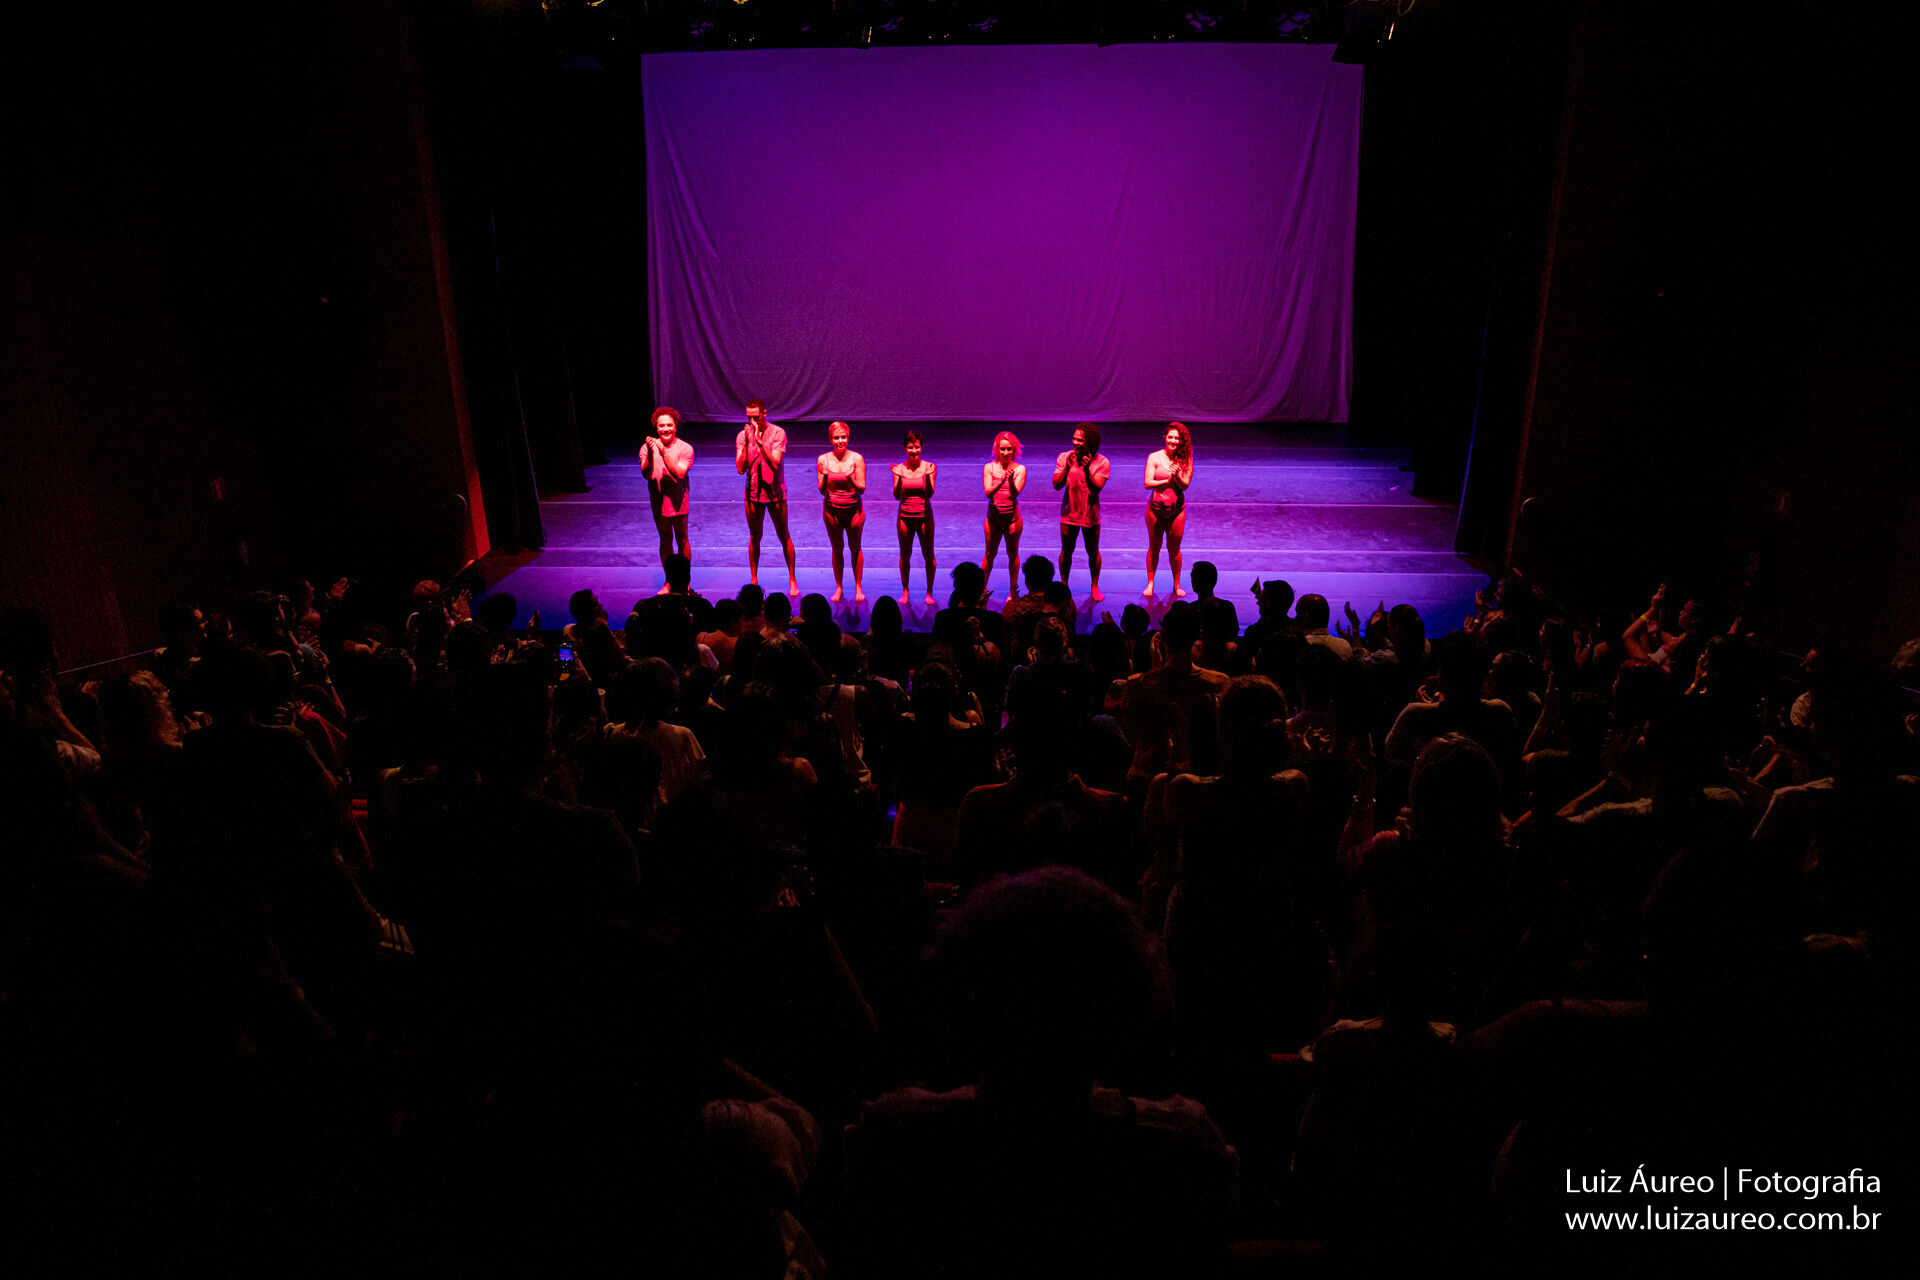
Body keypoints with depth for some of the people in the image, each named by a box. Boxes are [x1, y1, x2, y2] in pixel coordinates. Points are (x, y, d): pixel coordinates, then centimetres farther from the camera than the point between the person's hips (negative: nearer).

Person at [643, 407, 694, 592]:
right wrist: (650, 454, -28)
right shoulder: (647, 447, -3)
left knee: (682, 540, 7)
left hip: (678, 502, -2)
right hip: (659, 501, 2)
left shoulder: (685, 448, -9)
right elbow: (646, 474, -13)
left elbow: (680, 474, -21)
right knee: (665, 541, 12)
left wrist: (664, 453, -28)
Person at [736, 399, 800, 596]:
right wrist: (747, 443, -21)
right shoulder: (742, 436, -3)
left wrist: (760, 441, -27)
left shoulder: (777, 433, -10)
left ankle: (792, 579, 17)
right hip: (753, 492, 2)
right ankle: (753, 580, 21)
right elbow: (740, 469, -11)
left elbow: (775, 463, -20)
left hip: (775, 492, -2)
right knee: (754, 537, 10)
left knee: (784, 536, 6)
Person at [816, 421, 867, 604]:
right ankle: (838, 587, 24)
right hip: (832, 510, 1)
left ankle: (858, 587, 22)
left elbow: (862, 488, -7)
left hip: (854, 509, -1)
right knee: (837, 549, 11)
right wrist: (824, 477, -22)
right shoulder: (823, 460, -4)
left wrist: (851, 479, -25)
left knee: (855, 548, 9)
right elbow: (822, 491, -2)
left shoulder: (857, 459, -7)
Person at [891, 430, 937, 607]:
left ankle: (929, 591, 19)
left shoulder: (928, 467, -4)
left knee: (928, 555, 5)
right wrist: (898, 477, -19)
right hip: (905, 516, 1)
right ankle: (905, 590, 26)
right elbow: (897, 496, -5)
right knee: (905, 555, 12)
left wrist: (928, 475, -24)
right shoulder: (900, 468, -1)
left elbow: (930, 494, -10)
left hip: (924, 516, -1)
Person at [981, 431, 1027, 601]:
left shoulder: (1020, 469, -5)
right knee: (990, 554, 12)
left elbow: (1015, 493, -14)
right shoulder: (989, 468, -2)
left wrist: (1010, 478, -32)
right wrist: (1001, 481, -27)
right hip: (993, 516, 1)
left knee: (1013, 554, 10)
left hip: (1012, 516, -1)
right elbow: (988, 492, -12)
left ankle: (1013, 591, 24)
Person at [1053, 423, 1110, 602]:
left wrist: (1087, 469, -28)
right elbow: (1057, 485, -10)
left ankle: (1095, 587, 28)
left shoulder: (1102, 462, -10)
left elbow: (1098, 487, -17)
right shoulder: (1064, 458, -5)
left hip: (1090, 514, -1)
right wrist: (1067, 467, -23)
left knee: (1093, 552, 11)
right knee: (1066, 551, 10)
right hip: (1069, 513, 1)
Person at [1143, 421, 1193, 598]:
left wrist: (1176, 475, -27)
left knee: (1174, 549, 9)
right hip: (1155, 508, 0)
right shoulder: (1155, 458, -5)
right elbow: (1148, 483, -12)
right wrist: (1168, 480, -20)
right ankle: (1150, 583, 23)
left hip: (1177, 509, 0)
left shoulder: (1186, 459, -2)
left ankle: (1177, 585, 24)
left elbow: (1185, 484, -9)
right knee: (1154, 547, 11)